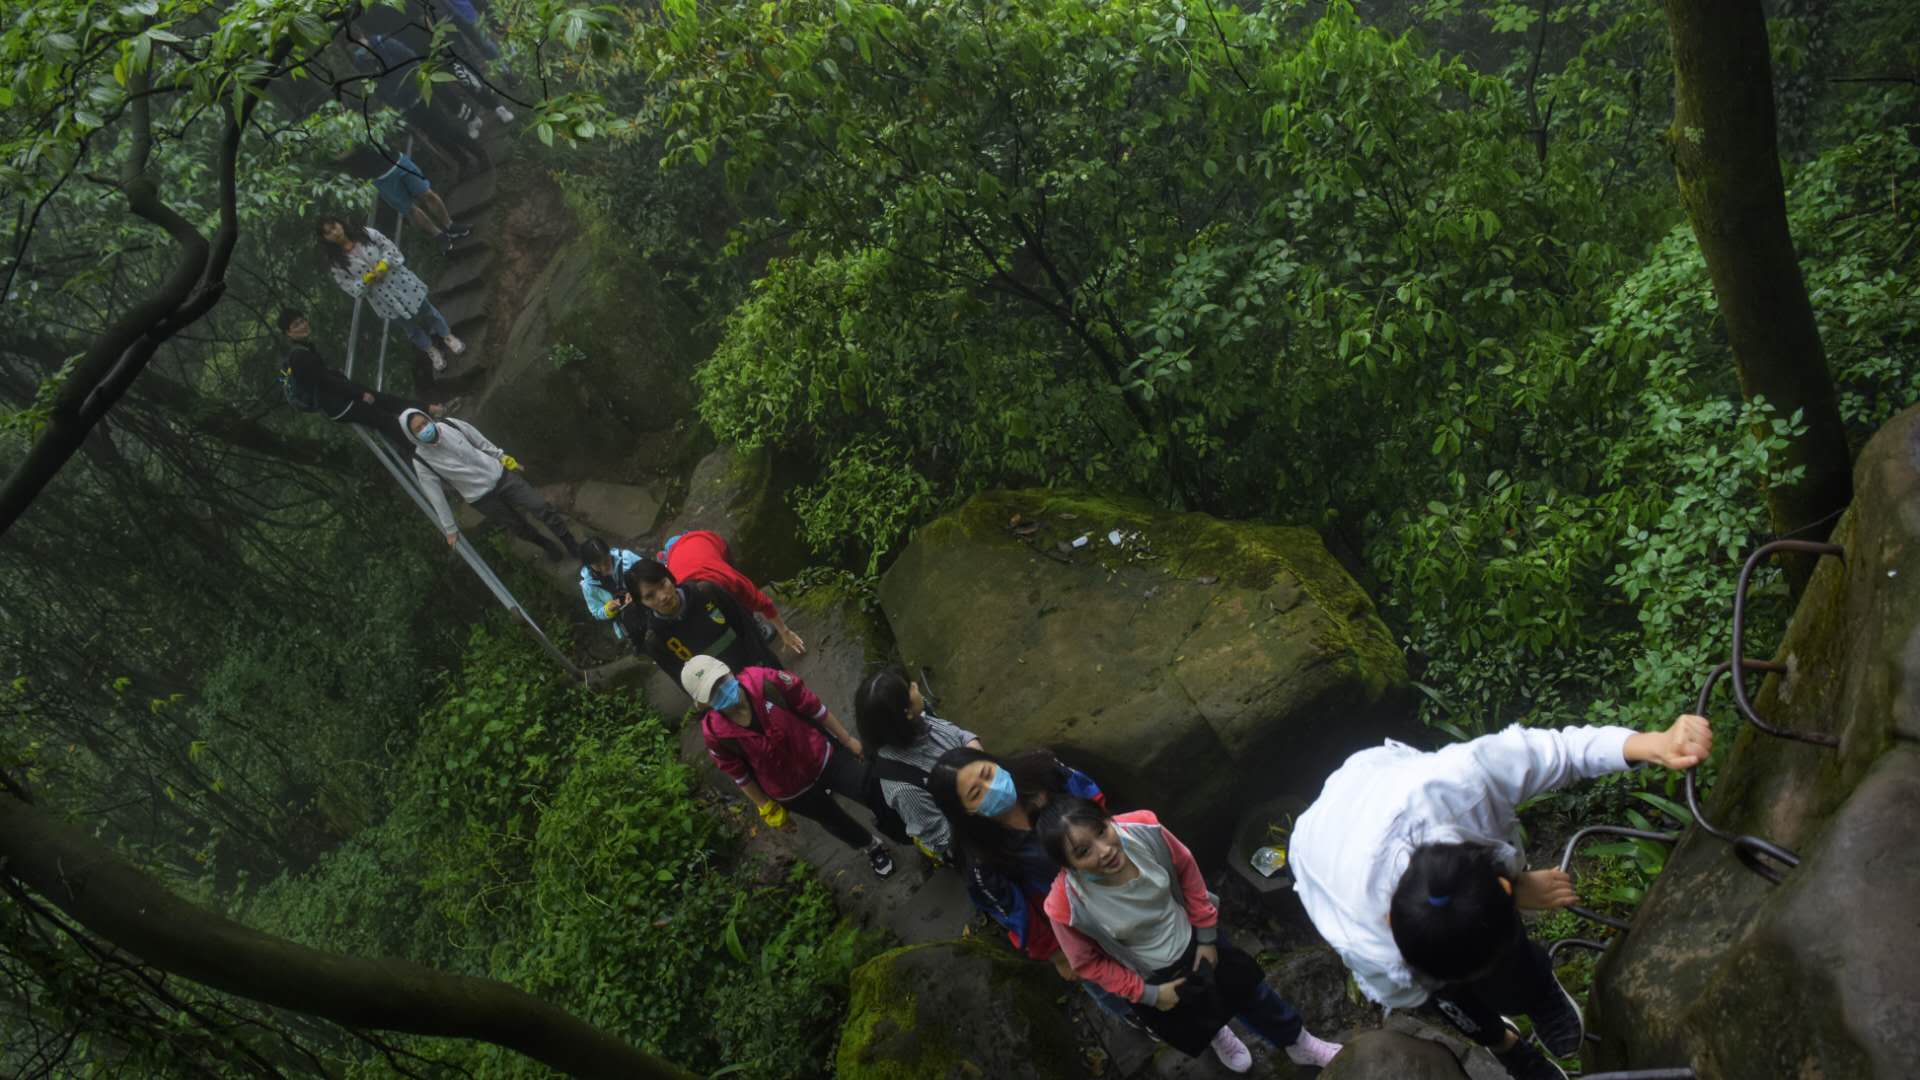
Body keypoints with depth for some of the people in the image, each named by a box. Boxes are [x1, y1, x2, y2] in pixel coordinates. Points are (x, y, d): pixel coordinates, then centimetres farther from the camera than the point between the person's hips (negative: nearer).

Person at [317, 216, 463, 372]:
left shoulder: (366, 234, -11)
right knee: (410, 327, 17)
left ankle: (447, 336, 44)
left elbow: (390, 248, -6)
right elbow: (351, 288, -10)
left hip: (400, 282, 0)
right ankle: (431, 350, 41)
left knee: (427, 310, 18)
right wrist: (368, 279, -25)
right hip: (384, 299, 0)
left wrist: (383, 265, -23)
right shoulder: (337, 263, -13)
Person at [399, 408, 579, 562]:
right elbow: (436, 497, -11)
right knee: (518, 527, 11)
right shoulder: (421, 461, -17)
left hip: (500, 475, 2)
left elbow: (480, 441, 5)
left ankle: (573, 546, 17)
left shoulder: (449, 425, -12)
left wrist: (503, 457, 13)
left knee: (541, 507, 0)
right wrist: (450, 529, -5)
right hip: (481, 498, -2)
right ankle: (549, 547, 38)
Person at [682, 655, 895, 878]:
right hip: (791, 790, 0)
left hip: (822, 757, 0)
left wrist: (847, 739, -3)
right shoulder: (715, 733, -27)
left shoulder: (765, 681, -29)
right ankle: (872, 848, 59)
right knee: (836, 822, 25)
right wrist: (767, 808, 2)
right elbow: (740, 775, -9)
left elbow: (811, 706, -13)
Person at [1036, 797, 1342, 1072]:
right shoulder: (1066, 906, -39)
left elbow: (1186, 870, -11)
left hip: (1194, 941, 1)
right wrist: (1147, 994, -12)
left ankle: (1298, 1043, 56)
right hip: (1153, 980, -1)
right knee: (1198, 1026, 30)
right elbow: (1088, 963, -18)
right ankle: (1219, 1037, 67)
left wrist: (1207, 935, -3)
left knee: (1253, 994, 25)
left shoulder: (1143, 829, -34)